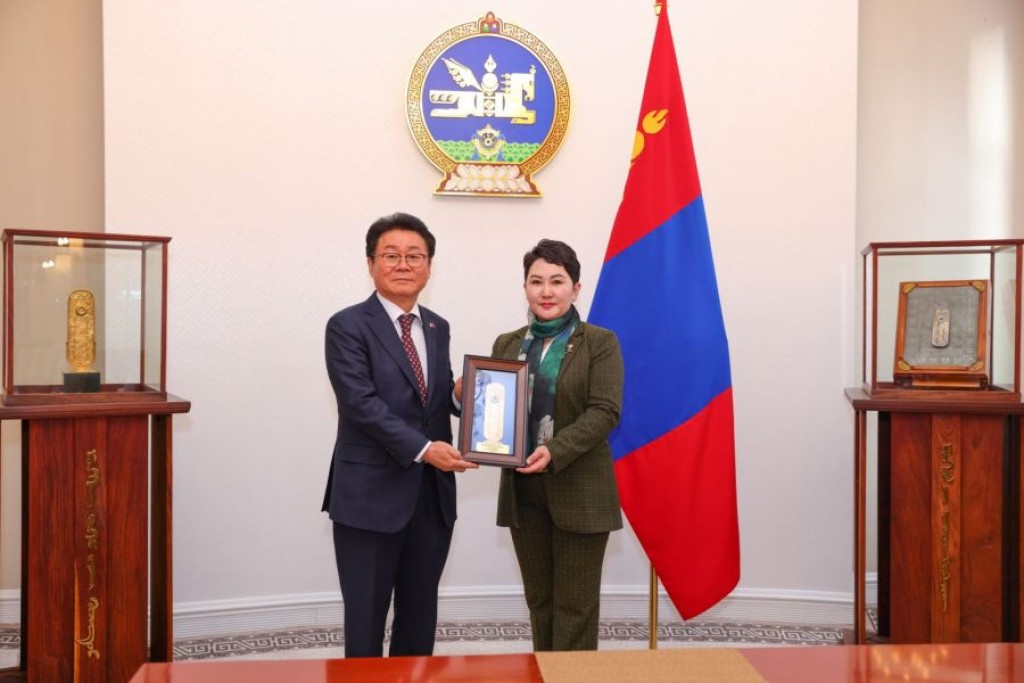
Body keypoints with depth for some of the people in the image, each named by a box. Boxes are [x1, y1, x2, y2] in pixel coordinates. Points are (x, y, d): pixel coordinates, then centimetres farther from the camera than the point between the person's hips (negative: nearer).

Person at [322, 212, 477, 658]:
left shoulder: (437, 328, 12)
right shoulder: (348, 326, -8)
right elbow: (362, 403, -17)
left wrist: (459, 395, -7)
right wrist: (423, 448, -24)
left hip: (432, 495, 6)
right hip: (370, 495, -5)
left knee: (420, 618, 16)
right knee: (366, 620, 6)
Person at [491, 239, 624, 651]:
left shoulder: (600, 343, -3)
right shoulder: (507, 345, 10)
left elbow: (605, 412, -12)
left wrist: (555, 451, -25)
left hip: (580, 491, -4)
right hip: (522, 489, 4)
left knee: (575, 605, 3)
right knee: (539, 601, 14)